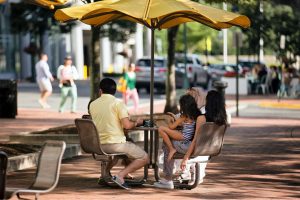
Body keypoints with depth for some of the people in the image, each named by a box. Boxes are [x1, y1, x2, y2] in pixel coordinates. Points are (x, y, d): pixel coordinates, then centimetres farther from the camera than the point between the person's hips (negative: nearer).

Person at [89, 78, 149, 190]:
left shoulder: (92, 105, 7)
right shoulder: (118, 103, -8)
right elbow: (127, 125, -16)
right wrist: (136, 123, 5)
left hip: (98, 146, 6)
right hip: (116, 144, -6)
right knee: (144, 158, 5)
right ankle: (120, 175, -13)